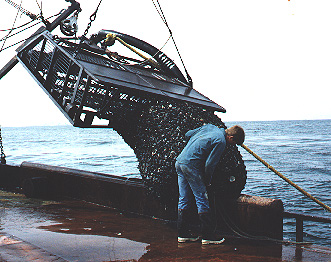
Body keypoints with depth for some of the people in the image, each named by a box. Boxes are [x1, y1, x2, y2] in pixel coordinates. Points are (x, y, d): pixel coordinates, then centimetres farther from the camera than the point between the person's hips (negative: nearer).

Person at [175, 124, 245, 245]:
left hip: (179, 161, 9)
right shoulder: (221, 141, -10)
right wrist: (208, 177, 5)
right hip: (191, 166, -9)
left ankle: (183, 233, 18)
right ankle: (208, 236, 4)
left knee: (183, 200, 12)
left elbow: (188, 134, 22)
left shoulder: (209, 126, 14)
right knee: (202, 200, -1)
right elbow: (209, 164, -12)